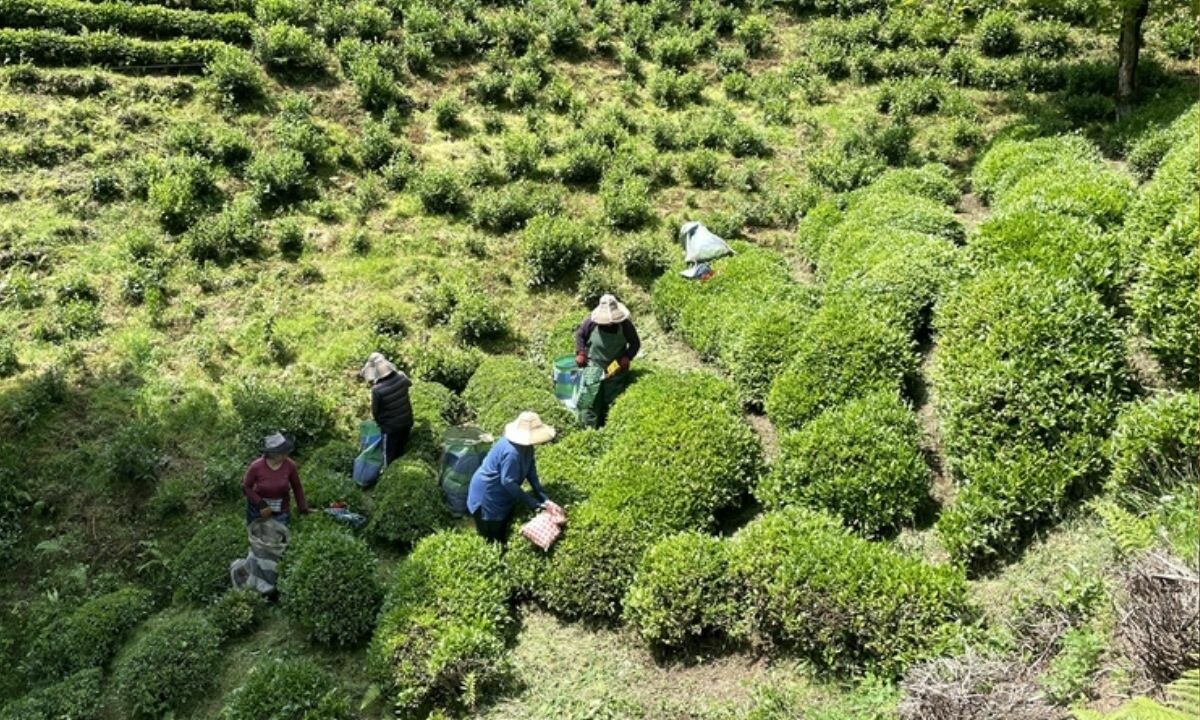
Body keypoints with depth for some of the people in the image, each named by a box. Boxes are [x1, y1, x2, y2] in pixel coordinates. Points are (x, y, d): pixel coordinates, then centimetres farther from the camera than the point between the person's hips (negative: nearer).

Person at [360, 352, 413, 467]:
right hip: (407, 421, 5)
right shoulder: (401, 377, -18)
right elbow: (409, 383, 9)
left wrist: (379, 422, 5)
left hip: (390, 426, -5)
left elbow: (375, 411, -15)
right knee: (401, 450, 28)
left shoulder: (377, 389, -32)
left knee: (389, 454, 19)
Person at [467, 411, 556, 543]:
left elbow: (530, 467, -1)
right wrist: (531, 501, -24)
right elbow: (508, 482, -31)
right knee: (492, 540, 8)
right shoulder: (512, 453, -37)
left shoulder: (525, 445, -9)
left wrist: (540, 493, -10)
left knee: (502, 534, 24)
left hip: (501, 496, 9)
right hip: (488, 496, -9)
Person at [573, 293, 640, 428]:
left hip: (616, 370, 0)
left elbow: (635, 343, -2)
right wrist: (580, 352, -9)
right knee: (590, 401, 5)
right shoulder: (591, 321, -17)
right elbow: (579, 334, 2)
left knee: (612, 402, 9)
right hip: (593, 368, 0)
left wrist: (627, 357, -18)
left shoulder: (625, 324, -16)